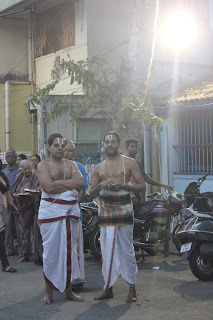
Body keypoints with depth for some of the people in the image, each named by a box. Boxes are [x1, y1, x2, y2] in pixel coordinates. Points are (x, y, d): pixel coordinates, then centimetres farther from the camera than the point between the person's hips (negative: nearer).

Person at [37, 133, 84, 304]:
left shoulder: (71, 164, 12)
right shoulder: (44, 165, 0)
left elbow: (80, 182, -6)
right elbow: (48, 186, -17)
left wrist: (58, 183, -11)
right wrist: (69, 184, -8)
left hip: (71, 210, 4)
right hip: (50, 211, -4)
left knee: (70, 251, 7)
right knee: (51, 251, -2)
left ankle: (68, 289, 17)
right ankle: (49, 292, 8)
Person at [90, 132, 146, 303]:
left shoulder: (129, 163, 5)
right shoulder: (99, 167, 16)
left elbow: (142, 186, 0)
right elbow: (91, 194, 16)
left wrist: (122, 186, -14)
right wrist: (100, 186, -7)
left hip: (124, 210, -3)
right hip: (105, 210, 4)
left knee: (127, 250, -3)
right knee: (107, 250, 4)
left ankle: (132, 289, 6)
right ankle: (108, 288, 13)